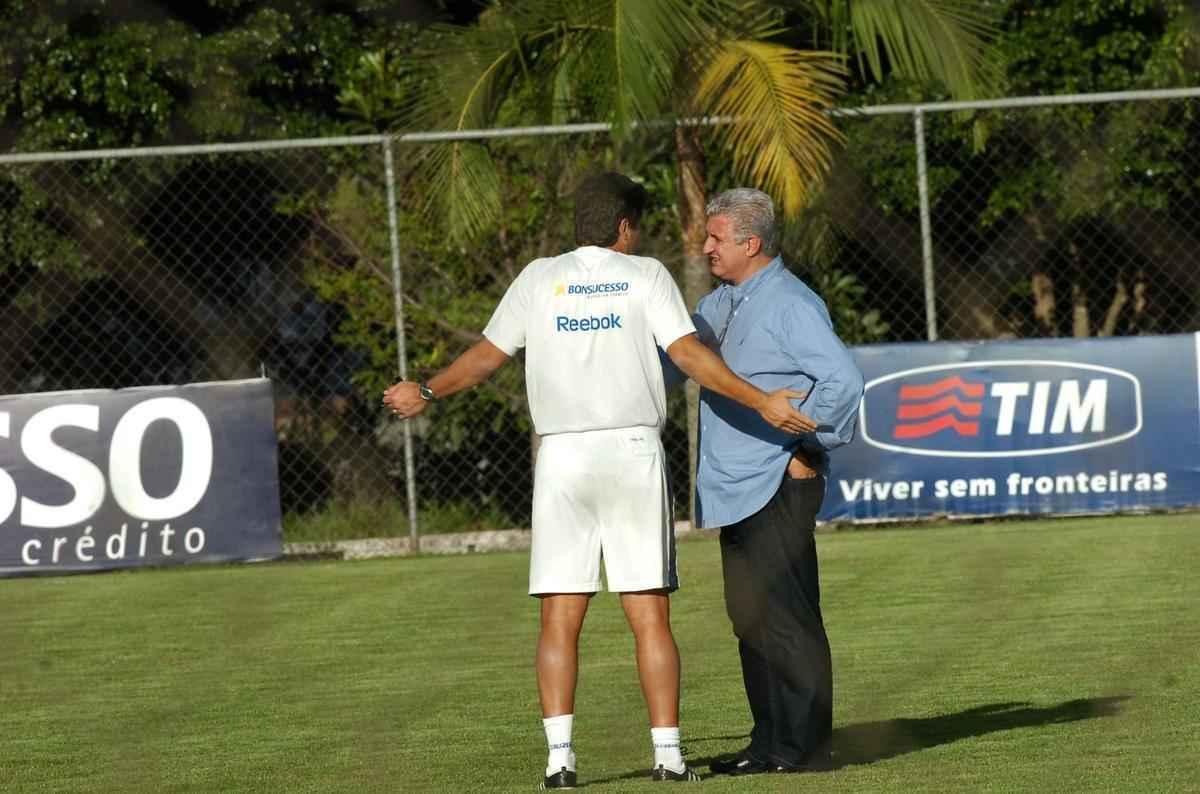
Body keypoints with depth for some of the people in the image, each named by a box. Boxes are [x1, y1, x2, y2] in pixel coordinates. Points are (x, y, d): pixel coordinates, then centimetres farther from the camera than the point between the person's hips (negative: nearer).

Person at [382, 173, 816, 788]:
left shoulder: (539, 279, 8)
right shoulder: (645, 276, 3)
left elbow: (485, 357, 12)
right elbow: (689, 355, -7)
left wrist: (425, 393, 27)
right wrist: (762, 403, -7)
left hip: (562, 459, 1)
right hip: (633, 452, -1)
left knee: (559, 621, 1)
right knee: (650, 618, 1)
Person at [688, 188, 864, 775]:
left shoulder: (790, 306, -14)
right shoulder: (720, 303, 15)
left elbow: (844, 380, -22)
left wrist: (810, 449, -15)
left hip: (778, 486, -10)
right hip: (736, 489, 10)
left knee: (786, 617, -8)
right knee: (750, 617, 12)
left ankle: (802, 747, -5)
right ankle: (768, 742, 18)